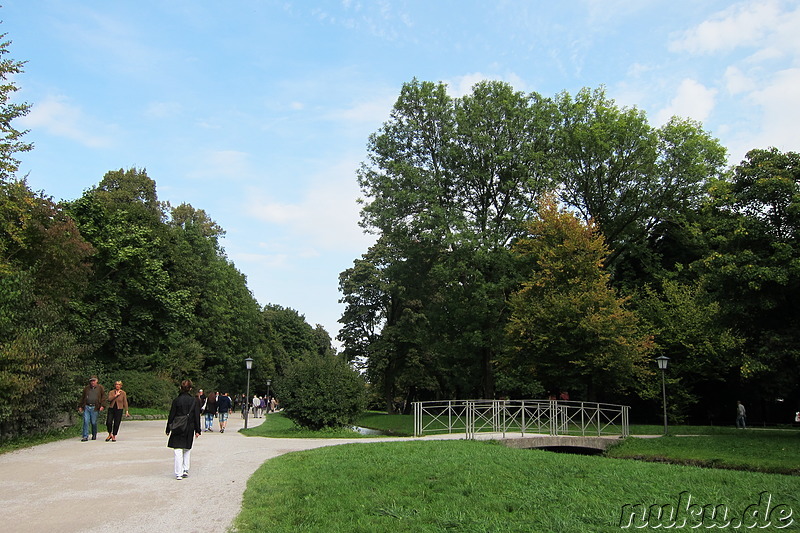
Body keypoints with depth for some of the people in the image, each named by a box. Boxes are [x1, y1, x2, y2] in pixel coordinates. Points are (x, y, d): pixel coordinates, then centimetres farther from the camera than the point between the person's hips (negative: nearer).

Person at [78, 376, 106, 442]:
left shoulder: (100, 388, 7)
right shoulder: (86, 388, 14)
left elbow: (103, 397, 5)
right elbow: (82, 397, 19)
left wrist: (102, 405, -6)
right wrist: (80, 406, 13)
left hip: (94, 408, -2)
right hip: (86, 407, 2)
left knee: (94, 422, 2)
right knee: (86, 422, -5)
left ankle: (94, 435, 21)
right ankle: (85, 436, -1)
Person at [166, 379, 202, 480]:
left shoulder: (176, 400, -6)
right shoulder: (194, 401, -3)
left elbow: (171, 416, -2)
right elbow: (197, 417, 0)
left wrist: (168, 429, 7)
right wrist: (197, 430, 6)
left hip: (177, 430, -1)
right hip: (189, 429, 2)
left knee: (178, 451, 1)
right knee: (187, 450, 16)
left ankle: (178, 473, -2)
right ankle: (185, 470, 14)